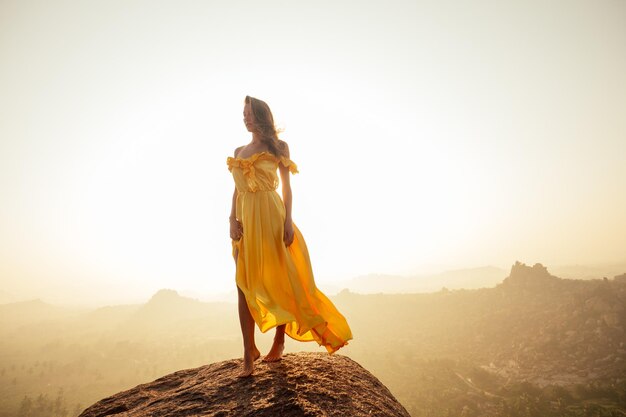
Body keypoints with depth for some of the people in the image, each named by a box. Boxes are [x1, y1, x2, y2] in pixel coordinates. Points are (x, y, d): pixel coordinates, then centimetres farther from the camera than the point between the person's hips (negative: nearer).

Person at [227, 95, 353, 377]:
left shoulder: (278, 147, 5)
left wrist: (288, 221, -11)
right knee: (245, 285, 0)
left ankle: (279, 342, 17)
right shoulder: (239, 152, 17)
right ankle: (249, 354, 6)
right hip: (245, 219, 4)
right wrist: (232, 220, -1)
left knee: (278, 280, 0)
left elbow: (286, 186, 0)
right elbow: (236, 190, 14)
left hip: (270, 216, -4)